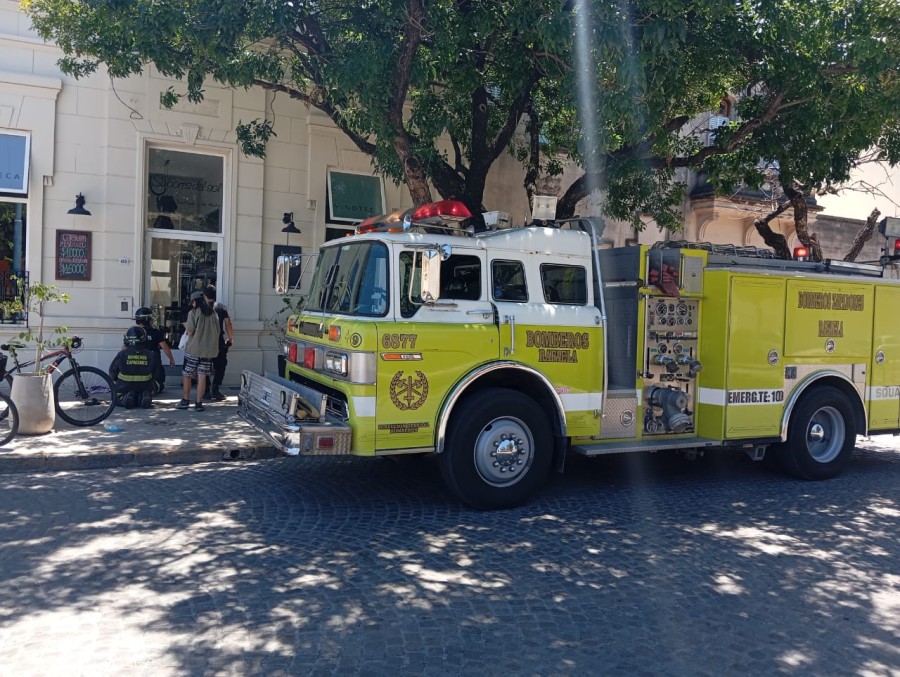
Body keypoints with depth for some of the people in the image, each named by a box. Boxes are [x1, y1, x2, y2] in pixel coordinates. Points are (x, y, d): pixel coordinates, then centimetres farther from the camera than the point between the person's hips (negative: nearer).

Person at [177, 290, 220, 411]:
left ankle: (185, 401, 14)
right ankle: (199, 403, 5)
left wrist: (186, 326, 8)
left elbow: (190, 332, -11)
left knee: (186, 375, 10)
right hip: (208, 350, 4)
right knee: (202, 376, 5)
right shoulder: (213, 313, 6)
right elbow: (217, 332, 10)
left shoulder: (193, 312, -8)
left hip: (193, 349, -4)